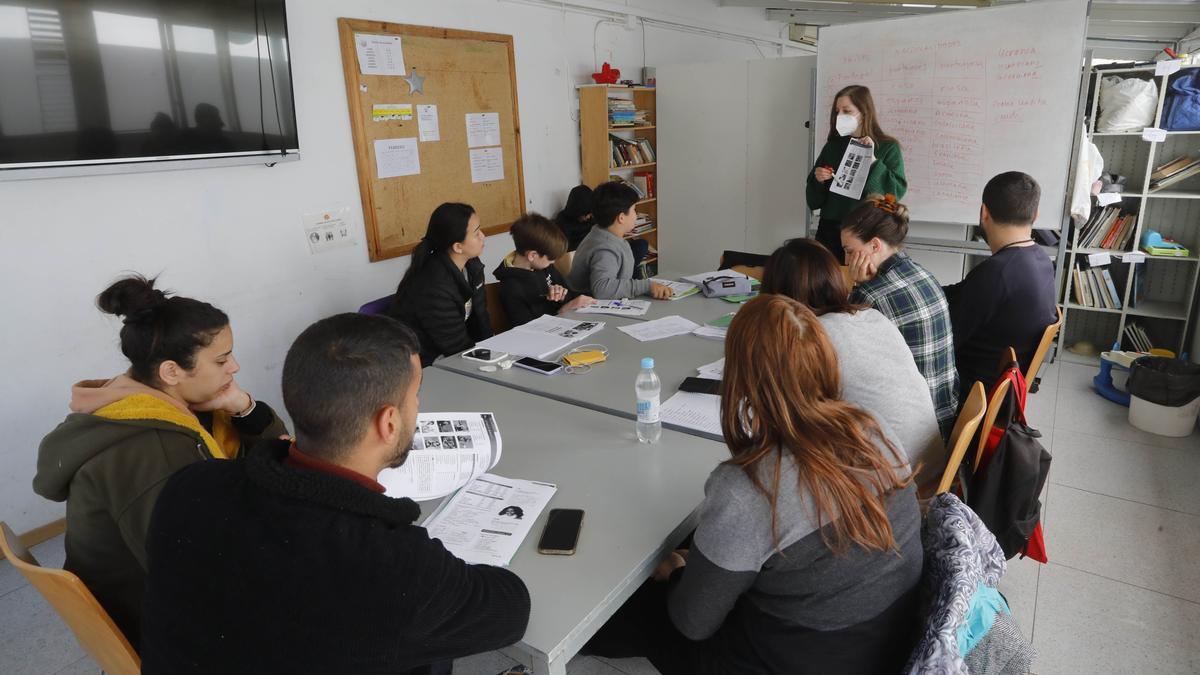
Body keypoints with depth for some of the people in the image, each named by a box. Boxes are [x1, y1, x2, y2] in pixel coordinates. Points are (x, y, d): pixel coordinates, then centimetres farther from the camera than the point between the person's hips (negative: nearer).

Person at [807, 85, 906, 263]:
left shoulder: (888, 147, -2)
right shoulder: (832, 146, 7)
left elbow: (897, 191, -13)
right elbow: (814, 201, 11)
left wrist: (872, 160, -19)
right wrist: (818, 180, -9)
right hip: (830, 231, 3)